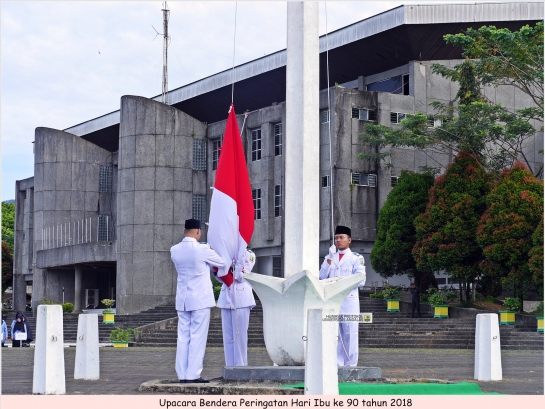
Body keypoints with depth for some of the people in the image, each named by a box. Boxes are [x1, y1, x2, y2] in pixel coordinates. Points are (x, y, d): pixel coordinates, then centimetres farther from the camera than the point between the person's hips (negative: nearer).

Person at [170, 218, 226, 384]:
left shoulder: (174, 250, 2)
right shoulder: (202, 250, -12)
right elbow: (222, 263, 2)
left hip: (182, 300, 5)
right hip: (200, 300, -5)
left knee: (183, 337, 7)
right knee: (197, 337, -2)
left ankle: (182, 375, 5)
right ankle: (193, 374, -5)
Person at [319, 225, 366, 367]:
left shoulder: (356, 258, 4)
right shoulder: (330, 257, 17)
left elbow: (361, 281, -4)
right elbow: (322, 277, 4)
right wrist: (330, 259, -4)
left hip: (349, 301, -4)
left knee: (350, 334, -4)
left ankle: (350, 365, -1)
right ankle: (337, 364, 6)